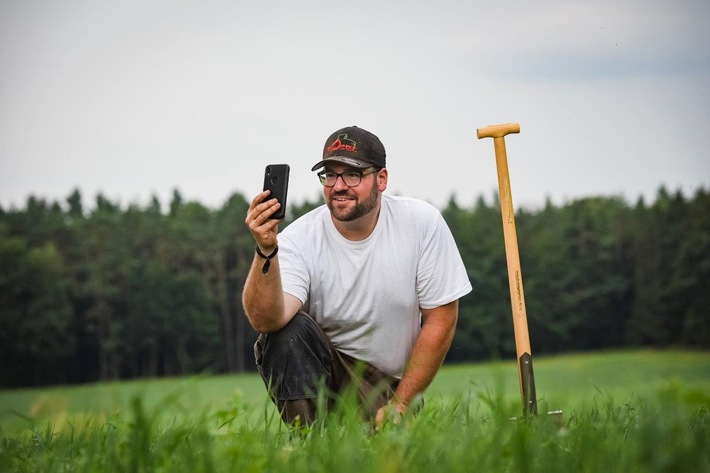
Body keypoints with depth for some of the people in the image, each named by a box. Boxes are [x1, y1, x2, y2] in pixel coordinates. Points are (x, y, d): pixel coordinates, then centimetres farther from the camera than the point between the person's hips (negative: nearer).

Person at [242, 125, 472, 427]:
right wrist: (266, 253, -46)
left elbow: (441, 319, -5)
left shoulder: (422, 223, -9)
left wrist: (400, 404, -7)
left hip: (391, 385, 1)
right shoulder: (299, 240, -13)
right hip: (318, 369, -1)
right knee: (291, 331, -30)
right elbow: (265, 320, -29)